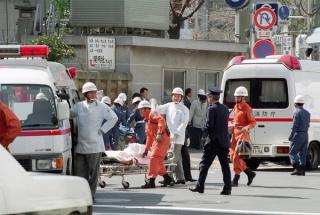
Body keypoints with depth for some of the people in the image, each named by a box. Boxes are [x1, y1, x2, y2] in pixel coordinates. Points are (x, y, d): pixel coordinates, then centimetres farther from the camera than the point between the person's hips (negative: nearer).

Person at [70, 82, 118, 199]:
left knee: (93, 172, 1)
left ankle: (91, 195, 9)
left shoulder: (101, 107, -1)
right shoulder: (78, 106, 9)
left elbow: (113, 118, -3)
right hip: (80, 146, 3)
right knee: (79, 171, 1)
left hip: (95, 145, -3)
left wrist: (102, 129, -6)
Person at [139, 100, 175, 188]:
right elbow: (149, 136, 30)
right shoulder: (147, 120, 28)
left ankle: (151, 181, -17)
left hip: (162, 138, -10)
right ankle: (167, 178, 22)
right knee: (158, 161, 12)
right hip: (156, 140, 10)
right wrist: (146, 149, 26)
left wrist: (159, 133, -31)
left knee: (154, 158, -14)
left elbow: (161, 120, -22)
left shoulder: (153, 113, -2)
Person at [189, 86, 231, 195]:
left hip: (213, 142, -6)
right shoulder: (225, 108, 9)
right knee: (225, 165, 5)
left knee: (204, 164, 3)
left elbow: (209, 126, -17)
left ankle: (200, 186, 6)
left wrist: (205, 130, 3)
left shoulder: (212, 109, -13)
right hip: (224, 141, 6)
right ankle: (227, 188, 1)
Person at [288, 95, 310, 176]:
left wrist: (291, 136, -13)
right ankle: (302, 170, 5)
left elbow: (295, 126, -16)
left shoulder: (297, 112, -12)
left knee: (292, 152, -4)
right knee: (303, 153, 8)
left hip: (298, 135, -8)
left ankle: (297, 168, -16)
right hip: (305, 135, 8)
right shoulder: (307, 113, 13)